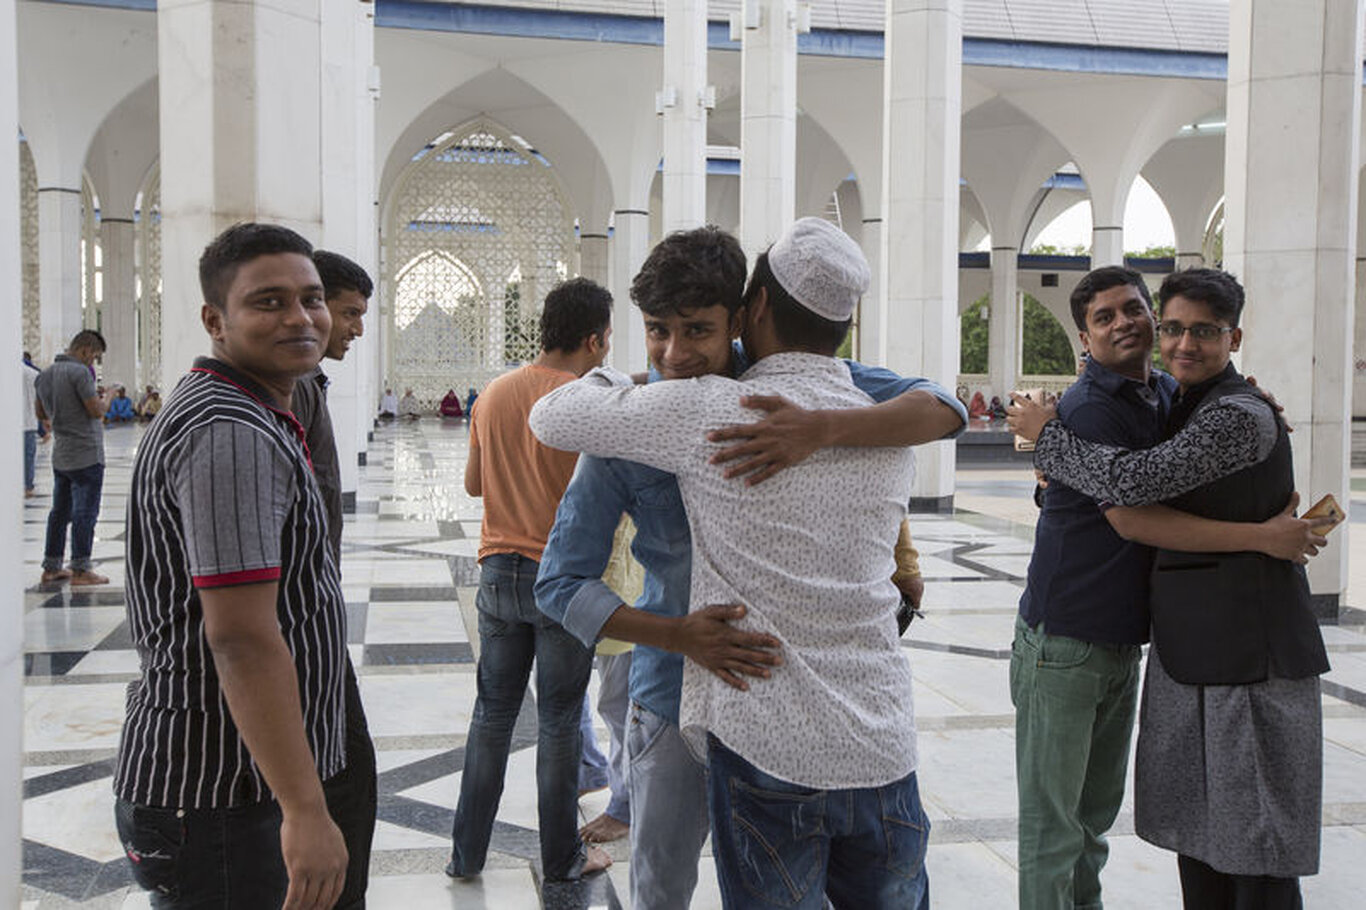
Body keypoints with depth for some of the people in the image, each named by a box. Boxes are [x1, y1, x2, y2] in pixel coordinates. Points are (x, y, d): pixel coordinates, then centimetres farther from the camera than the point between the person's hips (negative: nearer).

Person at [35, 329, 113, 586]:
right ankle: (80, 570, 0)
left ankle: (51, 567, 19)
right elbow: (97, 411, -17)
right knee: (85, 513, -3)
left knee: (60, 511, 14)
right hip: (86, 455, -8)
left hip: (60, 456, 8)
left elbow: (41, 414, 21)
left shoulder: (44, 375, 11)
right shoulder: (79, 372, -15)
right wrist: (107, 398, 2)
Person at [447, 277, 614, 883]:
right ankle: (562, 858, 19)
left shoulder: (494, 394, 4)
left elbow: (473, 483, 12)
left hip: (500, 573, 5)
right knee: (558, 721, 6)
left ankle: (466, 855, 22)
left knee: (492, 714, 14)